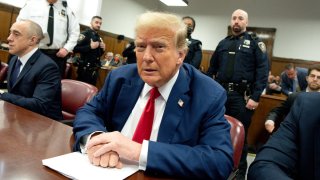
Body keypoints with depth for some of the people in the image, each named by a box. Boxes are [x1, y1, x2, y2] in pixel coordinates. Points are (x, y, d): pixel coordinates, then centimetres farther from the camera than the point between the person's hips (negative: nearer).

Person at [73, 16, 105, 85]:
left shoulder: (99, 37, 15)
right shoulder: (85, 34, -7)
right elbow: (75, 48, -19)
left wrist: (103, 49, 3)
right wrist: (90, 47, -22)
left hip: (95, 68, 7)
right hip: (85, 68, -7)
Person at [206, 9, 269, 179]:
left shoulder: (255, 43, 3)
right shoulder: (223, 43, 15)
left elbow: (262, 71, -5)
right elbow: (212, 68, 18)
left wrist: (255, 97, -13)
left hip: (241, 96, -3)